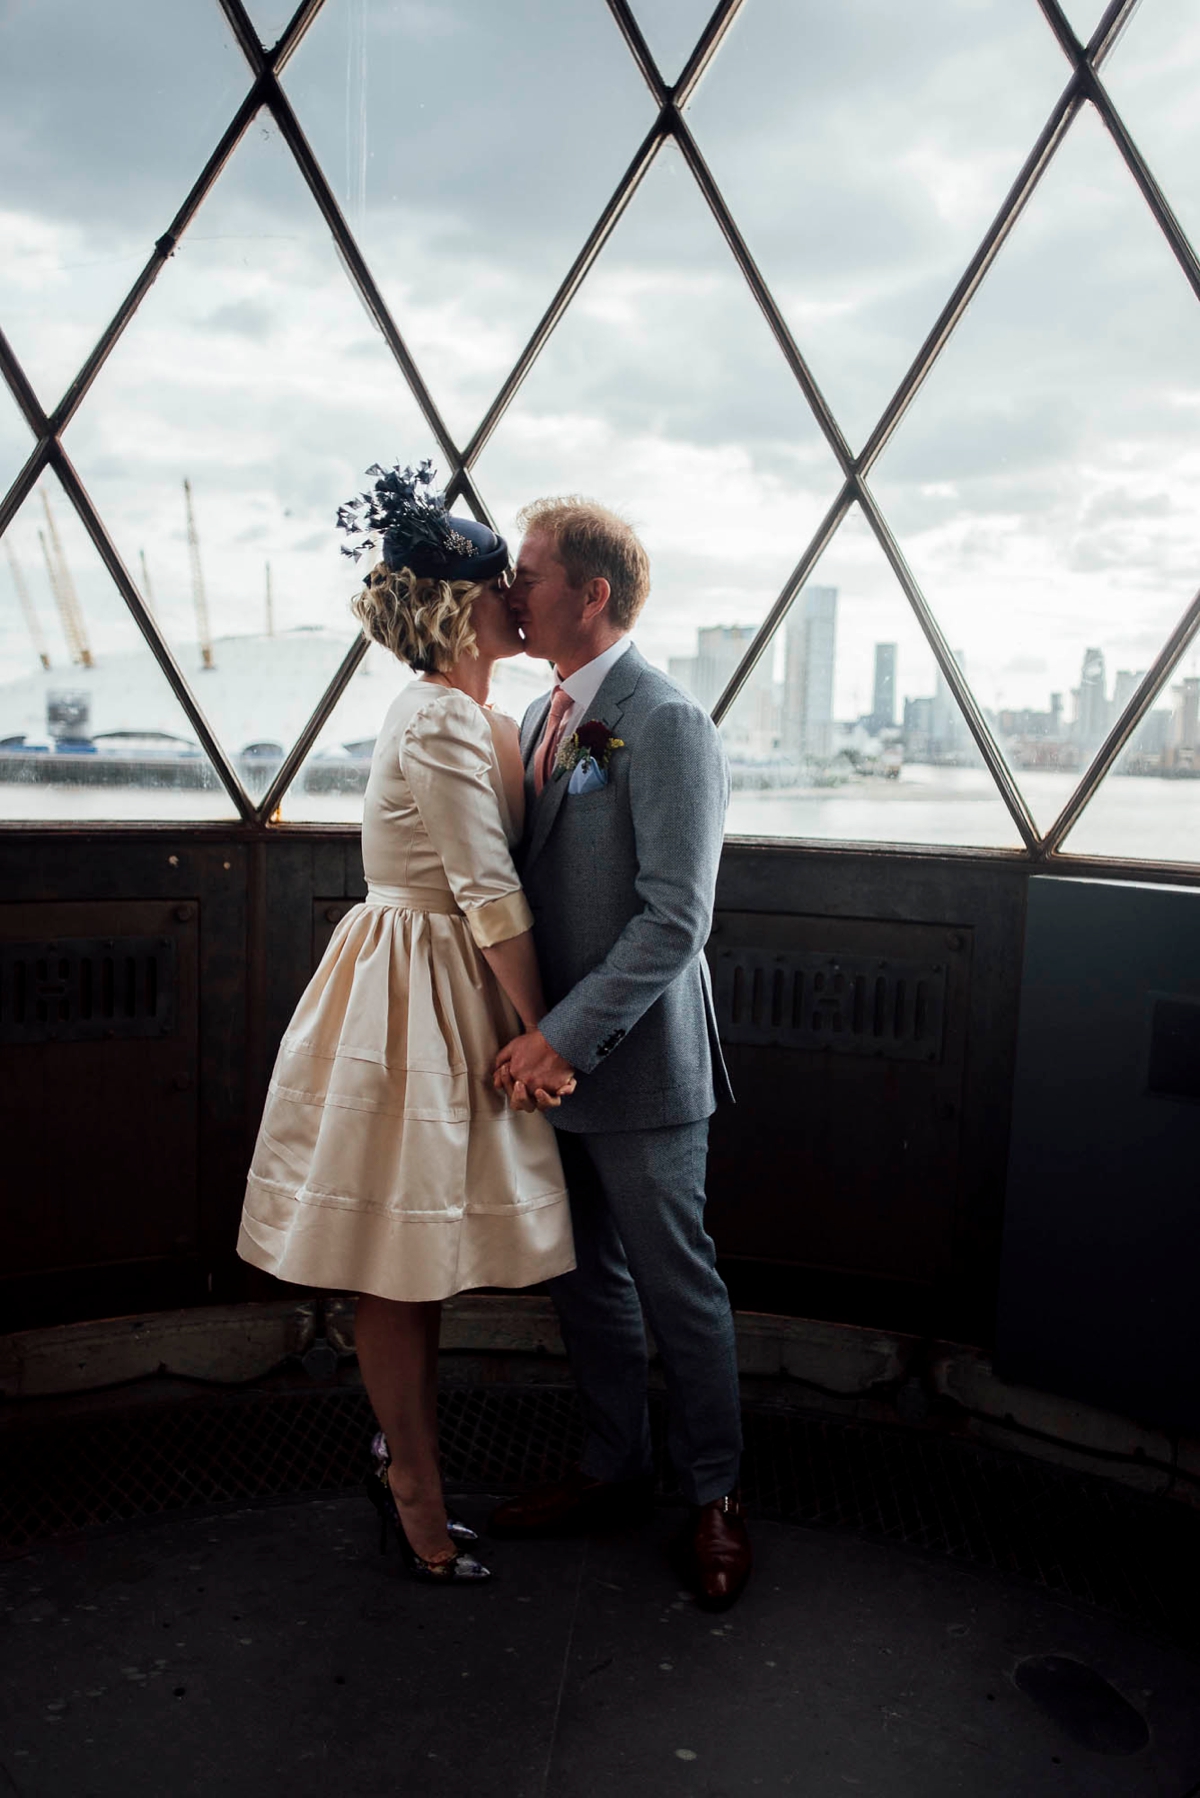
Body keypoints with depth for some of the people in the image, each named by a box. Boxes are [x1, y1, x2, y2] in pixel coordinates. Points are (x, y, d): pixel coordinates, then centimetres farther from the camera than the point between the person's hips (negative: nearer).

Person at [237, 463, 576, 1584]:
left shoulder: (465, 714, 13)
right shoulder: (440, 723, -19)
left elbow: (503, 852, 6)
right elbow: (491, 893, -19)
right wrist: (538, 1031, -13)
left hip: (448, 993, 10)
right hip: (411, 1001, -10)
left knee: (420, 1259, 18)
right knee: (400, 1265, 6)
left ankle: (407, 1460, 34)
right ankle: (419, 1498, 22)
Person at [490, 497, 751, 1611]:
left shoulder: (666, 723, -16)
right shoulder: (543, 714, 11)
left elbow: (676, 921, -21)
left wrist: (566, 1036, -21)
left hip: (637, 1065, -8)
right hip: (552, 1058, 8)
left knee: (677, 1288, 8)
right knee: (584, 1283, 19)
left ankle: (713, 1496, 29)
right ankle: (613, 1469, 39)